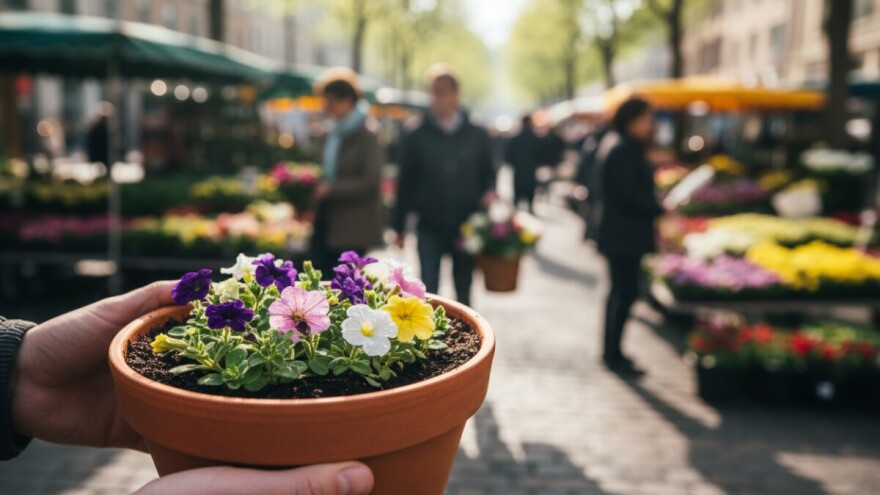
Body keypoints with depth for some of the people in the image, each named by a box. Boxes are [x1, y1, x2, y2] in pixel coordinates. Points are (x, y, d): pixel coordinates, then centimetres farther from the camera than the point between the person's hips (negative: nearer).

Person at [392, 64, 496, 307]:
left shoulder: (477, 136, 4)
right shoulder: (417, 138, 2)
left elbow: (488, 175, 12)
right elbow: (406, 183, 5)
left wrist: (489, 193, -10)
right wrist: (399, 225, 5)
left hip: (466, 228, 1)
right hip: (430, 229, -1)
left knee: (463, 294, 13)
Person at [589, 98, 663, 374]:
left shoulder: (613, 144, 15)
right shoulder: (624, 150, -18)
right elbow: (629, 195, -23)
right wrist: (659, 210, -15)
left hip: (613, 230, 11)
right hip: (625, 233, -11)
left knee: (620, 290, 17)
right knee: (625, 292, -5)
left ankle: (611, 352, 26)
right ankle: (614, 356, 2)